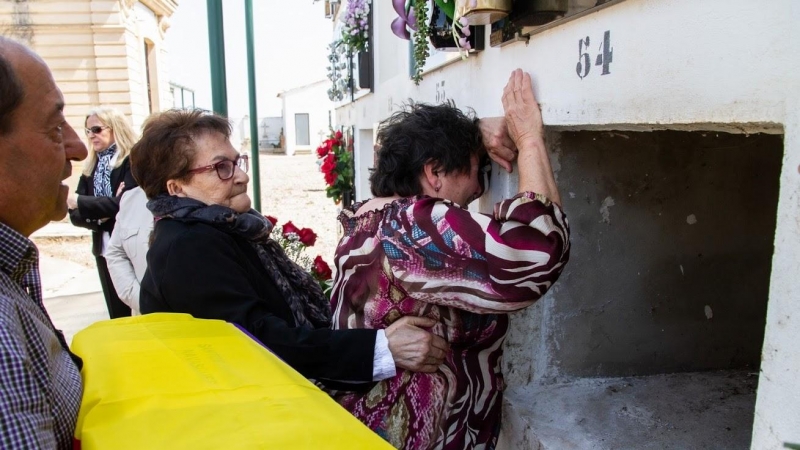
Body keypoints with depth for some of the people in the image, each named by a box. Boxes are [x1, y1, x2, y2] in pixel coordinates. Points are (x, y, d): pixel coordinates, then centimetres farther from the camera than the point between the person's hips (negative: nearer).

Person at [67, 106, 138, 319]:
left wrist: (78, 201, -18)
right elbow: (76, 214, 6)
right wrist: (101, 217, -14)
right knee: (118, 316, 14)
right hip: (104, 251, 6)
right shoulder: (90, 168, 11)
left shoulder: (133, 162, -8)